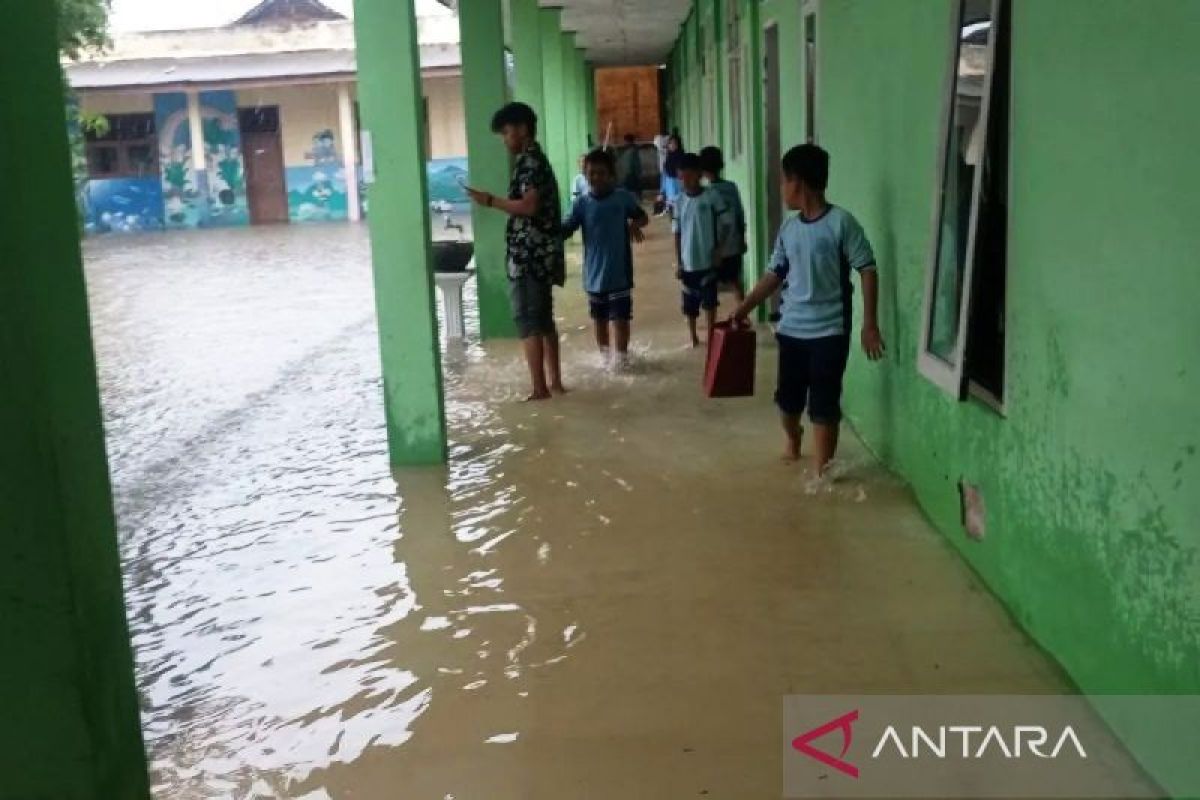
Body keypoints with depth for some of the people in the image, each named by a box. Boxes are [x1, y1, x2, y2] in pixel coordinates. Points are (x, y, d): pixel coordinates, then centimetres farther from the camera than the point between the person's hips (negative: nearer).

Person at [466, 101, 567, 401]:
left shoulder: (528, 161, -13)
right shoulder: (537, 159, 17)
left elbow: (529, 206, -23)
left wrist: (491, 200, -17)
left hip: (529, 255, -10)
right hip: (540, 254, 10)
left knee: (528, 322, -6)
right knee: (543, 320, 13)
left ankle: (539, 388, -3)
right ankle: (554, 382, 18)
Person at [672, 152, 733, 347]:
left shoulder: (712, 197, -9)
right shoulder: (679, 201, 0)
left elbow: (727, 224, -4)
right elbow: (677, 233, 4)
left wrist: (719, 250, -10)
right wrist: (678, 262, 2)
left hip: (708, 260, -3)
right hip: (688, 262, 3)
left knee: (709, 301, 2)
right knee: (690, 303, 11)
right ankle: (693, 338, 28)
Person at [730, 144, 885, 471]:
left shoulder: (841, 222, -12)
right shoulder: (788, 228, 6)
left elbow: (868, 271, -11)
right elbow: (775, 274, 16)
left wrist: (870, 323, -14)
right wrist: (744, 308, 14)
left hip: (829, 332, -6)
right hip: (791, 329, 6)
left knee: (824, 405, 0)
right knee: (787, 397, 17)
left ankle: (822, 470, 11)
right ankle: (792, 442, 46)